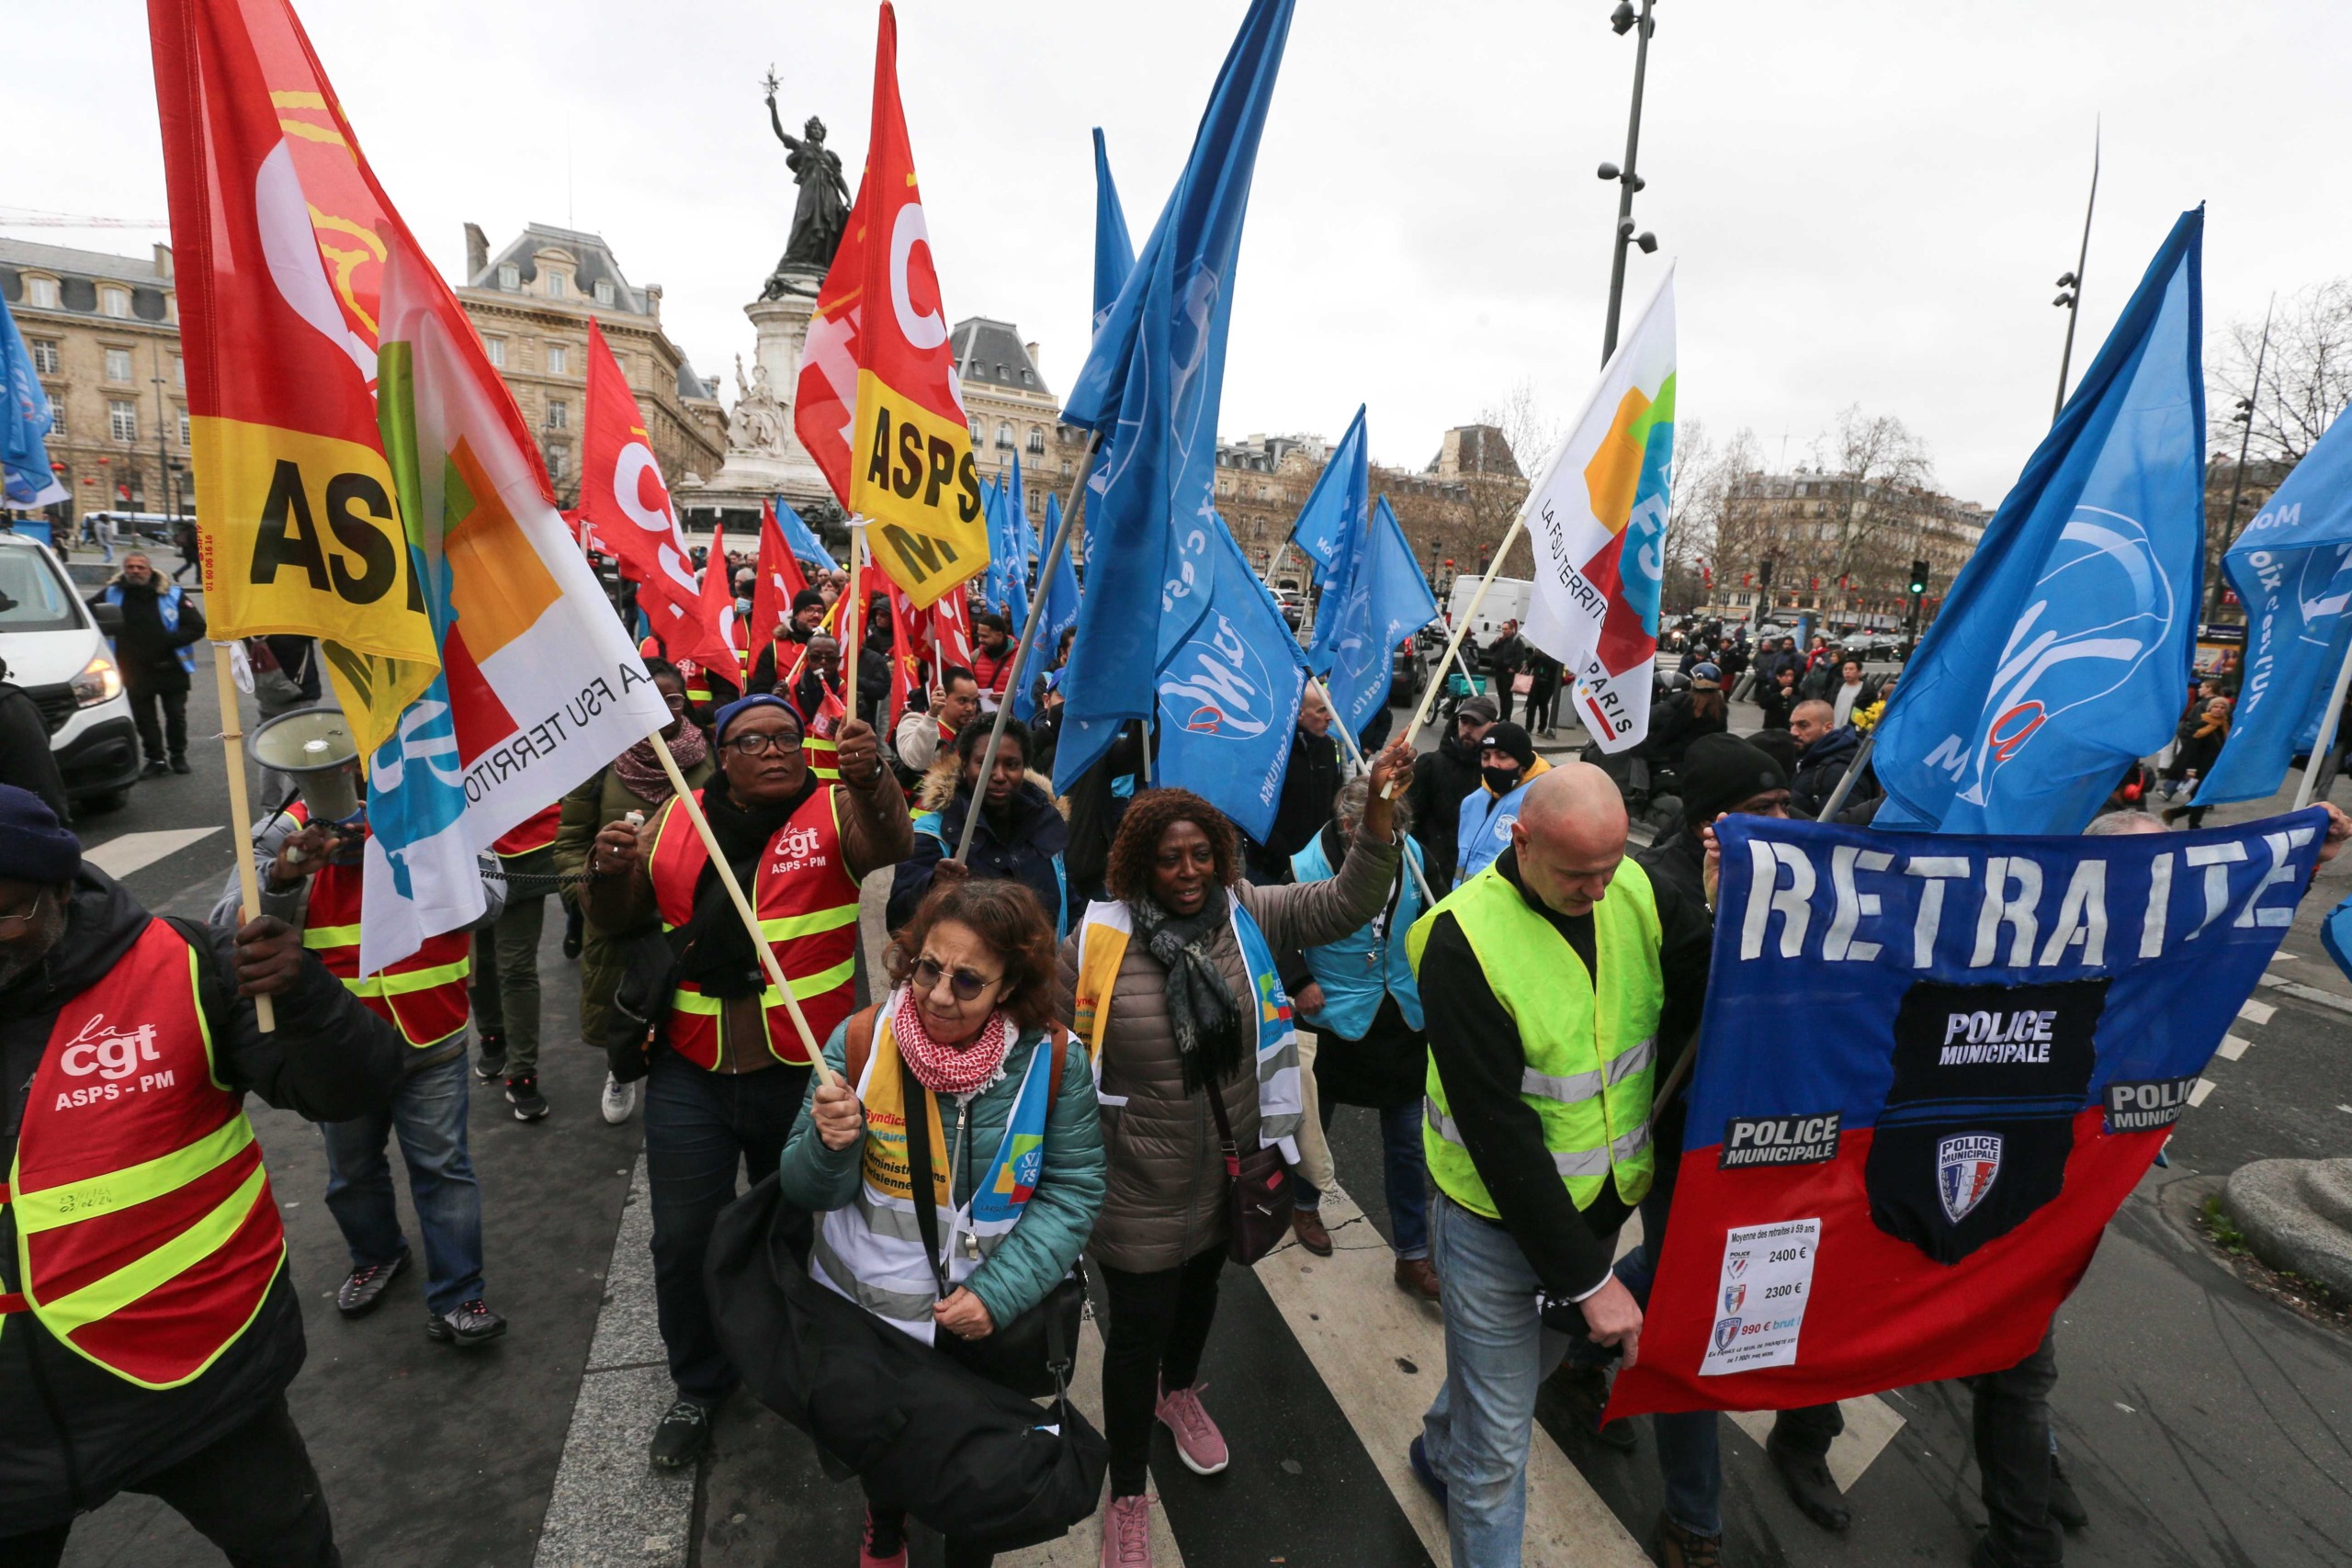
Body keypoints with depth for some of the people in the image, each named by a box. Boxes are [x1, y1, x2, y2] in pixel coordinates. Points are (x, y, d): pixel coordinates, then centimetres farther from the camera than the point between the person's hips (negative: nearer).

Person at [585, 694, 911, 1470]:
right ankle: (698, 1385, 40)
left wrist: (871, 776, -49)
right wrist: (609, 870, -13)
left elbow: (891, 844, -28)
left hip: (803, 1073, -2)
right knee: (683, 1239, 13)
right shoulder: (675, 819, 3)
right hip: (691, 1074, 3)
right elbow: (618, 917, 10)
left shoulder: (834, 809, -8)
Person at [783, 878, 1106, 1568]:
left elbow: (1073, 1191, -11)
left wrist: (999, 1292, -19)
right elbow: (809, 1193, -11)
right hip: (864, 1316, 1)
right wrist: (830, 1145, -33)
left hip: (995, 1327, -1)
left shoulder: (1053, 1059, -19)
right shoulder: (860, 1043, -19)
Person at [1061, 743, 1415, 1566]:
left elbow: (1348, 902, -18)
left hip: (1230, 1169, 4)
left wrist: (1379, 805, -30)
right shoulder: (1098, 937, -20)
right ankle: (1127, 1495, 37)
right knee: (1138, 1327, 11)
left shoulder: (1249, 913, -11)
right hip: (1141, 1183, -4)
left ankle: (1179, 1391, 62)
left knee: (1201, 1287, 30)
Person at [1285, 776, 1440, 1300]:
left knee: (1408, 1142, 12)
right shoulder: (1306, 870, -21)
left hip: (1405, 1020, 3)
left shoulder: (1410, 854, -10)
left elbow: (1429, 917, 9)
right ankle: (1305, 1204, 50)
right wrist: (1299, 983, -15)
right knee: (1314, 1122, 20)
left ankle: (1412, 1256, 29)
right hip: (1337, 1022, -3)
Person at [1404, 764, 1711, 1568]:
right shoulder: (1464, 937, -26)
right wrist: (1587, 1278, -21)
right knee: (1499, 1438, 8)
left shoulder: (1637, 892, -9)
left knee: (1536, 1359, 30)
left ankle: (1439, 1448, 59)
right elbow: (1499, 1132, -24)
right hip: (1499, 1216, -6)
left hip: (1600, 1201, 7)